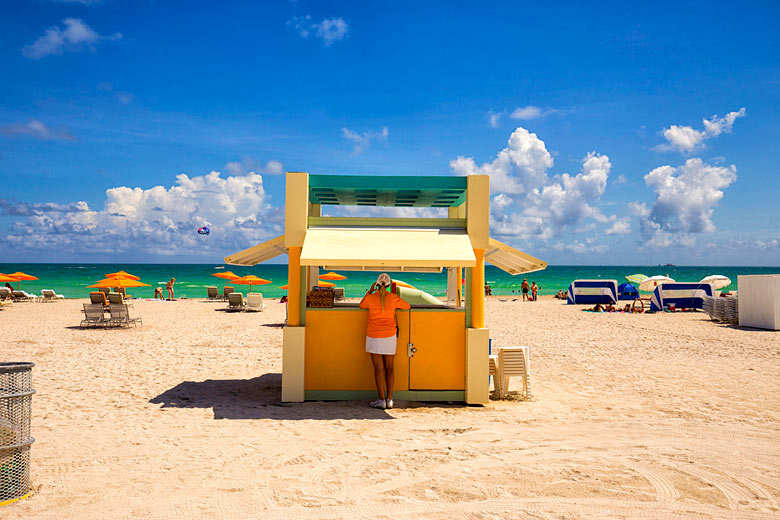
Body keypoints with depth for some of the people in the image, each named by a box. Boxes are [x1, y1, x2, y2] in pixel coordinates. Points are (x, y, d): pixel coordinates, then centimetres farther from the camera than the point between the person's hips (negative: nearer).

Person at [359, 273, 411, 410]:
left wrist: (370, 291, 20)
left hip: (374, 337, -1)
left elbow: (362, 305, 15)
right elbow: (407, 306, 11)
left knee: (378, 368, 1)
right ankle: (389, 400, 8)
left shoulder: (370, 297, -8)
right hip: (389, 337, 1)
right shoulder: (393, 298, -6)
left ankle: (381, 400, 1)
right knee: (389, 368, 9)